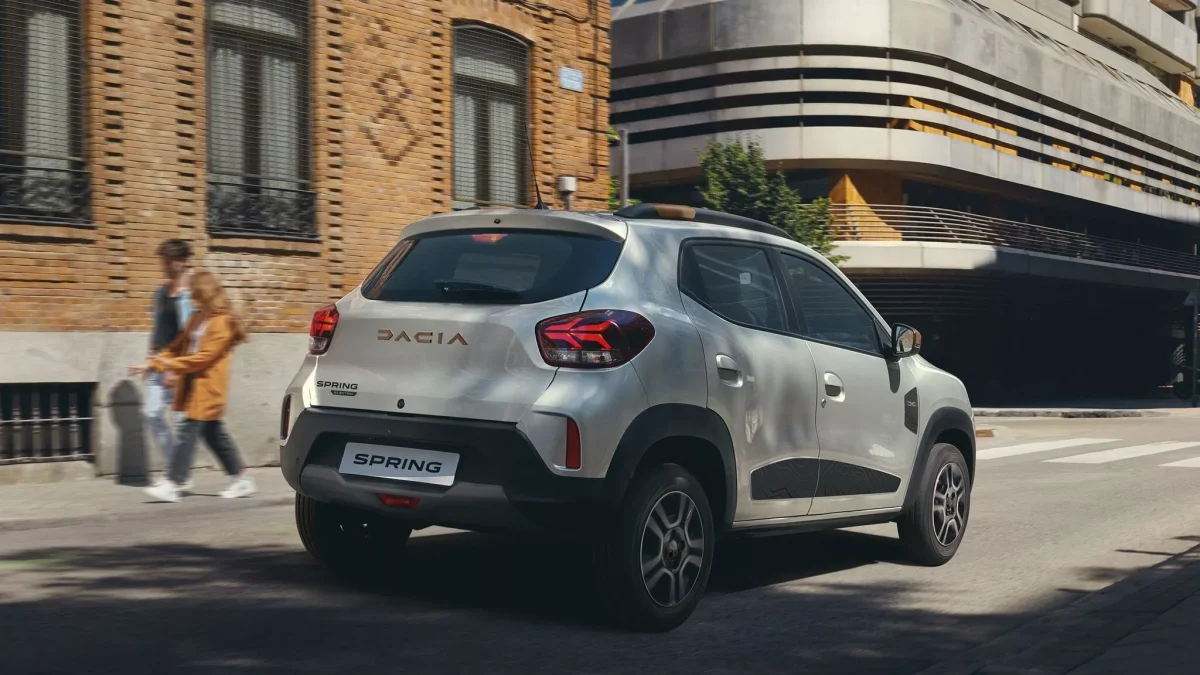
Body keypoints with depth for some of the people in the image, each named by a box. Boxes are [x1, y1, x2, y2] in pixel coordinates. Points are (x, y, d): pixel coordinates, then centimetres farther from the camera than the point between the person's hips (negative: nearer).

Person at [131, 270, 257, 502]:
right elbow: (179, 346, 16)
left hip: (207, 389, -9)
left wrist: (171, 364, -17)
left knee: (188, 432, -9)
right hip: (193, 386, 9)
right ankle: (241, 479, 20)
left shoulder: (222, 323, -14)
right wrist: (152, 364, 9)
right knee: (214, 435, 12)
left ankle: (173, 485, -6)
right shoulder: (197, 318, 14)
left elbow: (204, 357, -18)